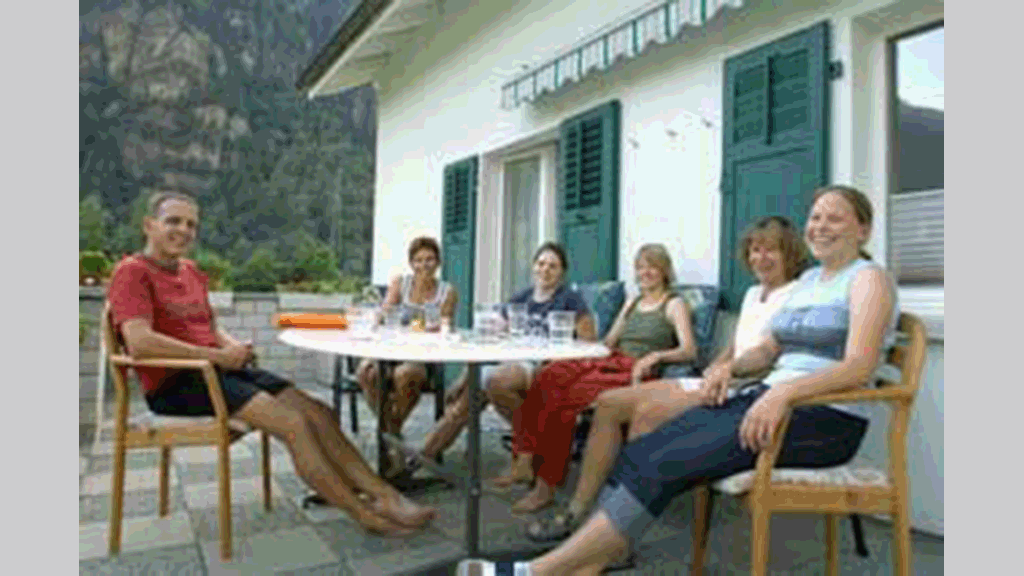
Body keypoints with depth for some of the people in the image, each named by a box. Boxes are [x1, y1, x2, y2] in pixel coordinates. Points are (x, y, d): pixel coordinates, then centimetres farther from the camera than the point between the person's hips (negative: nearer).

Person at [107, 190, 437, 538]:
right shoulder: (133, 272, -7)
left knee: (317, 411, -8)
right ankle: (367, 516, -15)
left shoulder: (192, 272, 18)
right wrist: (216, 354, -18)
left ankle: (384, 496, -8)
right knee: (293, 423, -23)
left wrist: (234, 346, 2)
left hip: (218, 369, 8)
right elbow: (139, 343, -21)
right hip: (175, 382, -8)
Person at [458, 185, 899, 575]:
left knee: (667, 464, -24)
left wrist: (785, 390, -31)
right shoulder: (807, 279, 21)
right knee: (640, 452, -16)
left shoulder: (868, 279, -3)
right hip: (771, 399, 8)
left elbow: (859, 367, -17)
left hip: (825, 418, -7)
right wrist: (730, 366, 0)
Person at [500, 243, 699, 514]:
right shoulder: (631, 303, 28)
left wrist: (656, 355, -23)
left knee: (564, 399, -30)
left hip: (636, 373, -6)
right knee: (547, 377, -23)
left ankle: (546, 485, -22)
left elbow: (689, 350, -5)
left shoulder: (675, 305, 8)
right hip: (611, 362, 6)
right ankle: (524, 463, -24)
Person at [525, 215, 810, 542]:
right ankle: (576, 511, -4)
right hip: (717, 384, 9)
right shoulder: (753, 294, 24)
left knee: (649, 411, -31)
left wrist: (730, 371, -33)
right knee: (608, 402, -5)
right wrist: (709, 377, 5)